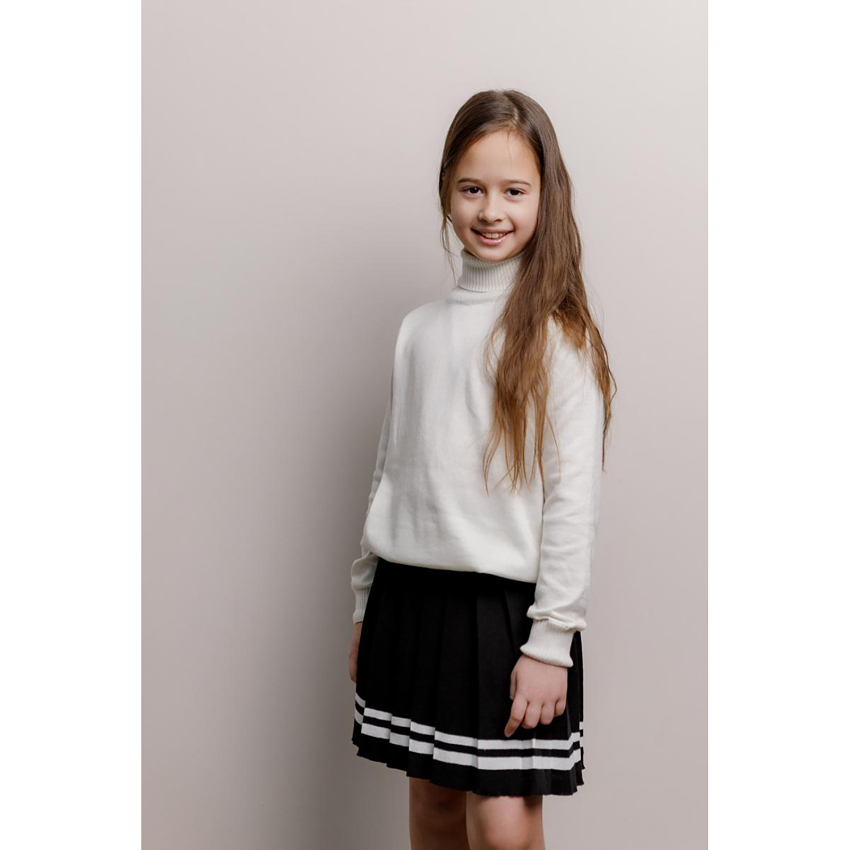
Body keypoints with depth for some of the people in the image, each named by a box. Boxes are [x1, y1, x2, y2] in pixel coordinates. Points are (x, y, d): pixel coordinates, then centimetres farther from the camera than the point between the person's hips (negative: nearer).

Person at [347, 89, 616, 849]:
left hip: (507, 603, -5)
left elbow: (575, 496, -10)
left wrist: (552, 639, -14)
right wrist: (366, 607, 14)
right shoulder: (419, 330, 9)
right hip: (412, 594, 5)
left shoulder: (560, 336, -7)